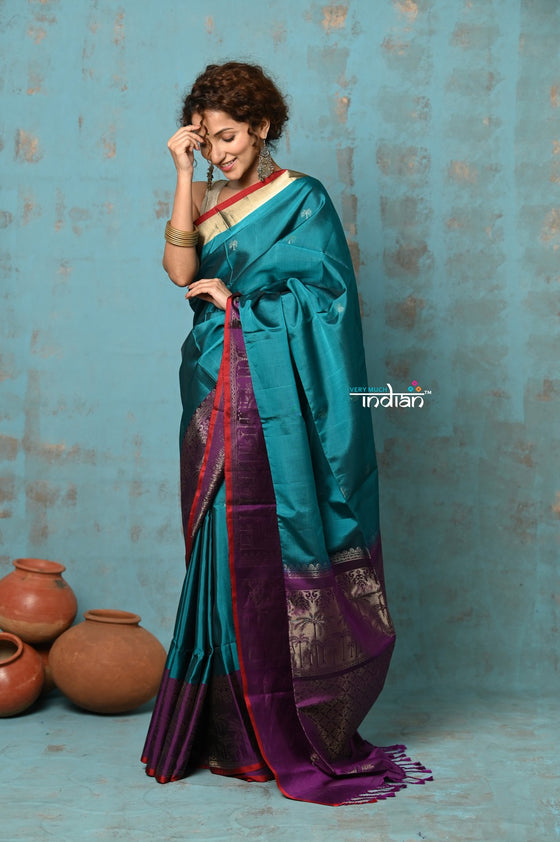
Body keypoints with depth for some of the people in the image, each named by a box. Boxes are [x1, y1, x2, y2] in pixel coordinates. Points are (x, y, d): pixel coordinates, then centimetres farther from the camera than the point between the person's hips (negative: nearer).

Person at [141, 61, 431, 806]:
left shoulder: (303, 201, 1)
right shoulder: (207, 202, 15)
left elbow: (321, 297, -6)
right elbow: (180, 270, -4)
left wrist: (236, 301, -5)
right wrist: (185, 175, -6)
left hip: (278, 407, -5)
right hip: (217, 402, 5)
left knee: (277, 558, -4)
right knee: (224, 559, 6)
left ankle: (295, 736, 8)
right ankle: (231, 731, 15)